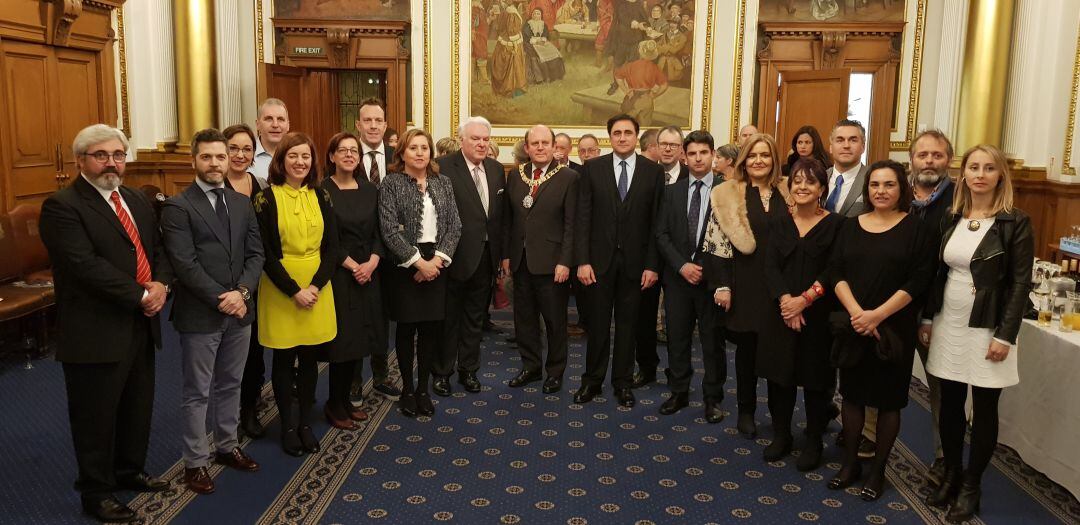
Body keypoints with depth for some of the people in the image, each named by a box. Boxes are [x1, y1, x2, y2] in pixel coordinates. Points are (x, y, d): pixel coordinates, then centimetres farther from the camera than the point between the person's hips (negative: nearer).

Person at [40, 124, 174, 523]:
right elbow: (86, 265, -23)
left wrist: (161, 284, -8)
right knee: (96, 417, 8)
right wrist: (142, 295, -20)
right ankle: (96, 492, 25)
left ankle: (129, 471, 40)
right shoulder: (62, 206, -14)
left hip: (141, 325, 8)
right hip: (96, 333, -7)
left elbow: (158, 248, 13)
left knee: (138, 408, 20)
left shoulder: (136, 200, 12)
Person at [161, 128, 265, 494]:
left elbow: (256, 253, 4)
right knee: (197, 393, 6)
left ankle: (227, 446, 32)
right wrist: (221, 299, -17)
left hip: (239, 311, 5)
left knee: (230, 385, 17)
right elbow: (184, 263, -15)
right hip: (199, 315, -5)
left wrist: (242, 292, -11)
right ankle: (196, 462, 18)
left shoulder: (243, 203, 9)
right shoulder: (177, 207, -8)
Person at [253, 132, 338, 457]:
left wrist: (316, 285, -11)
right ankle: (288, 425, 21)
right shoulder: (267, 198, -6)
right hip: (280, 287, -3)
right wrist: (293, 290, -15)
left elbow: (331, 246, 2)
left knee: (309, 357, 9)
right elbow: (265, 252, -10)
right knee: (284, 358, 7)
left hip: (317, 286, 3)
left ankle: (305, 423, 23)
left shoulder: (320, 196, 4)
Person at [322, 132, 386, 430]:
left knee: (360, 337, 8)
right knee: (341, 337, -2)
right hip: (337, 274, -5)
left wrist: (372, 262, -8)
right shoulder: (322, 190, -6)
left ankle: (346, 398, 23)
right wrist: (351, 265, -14)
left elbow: (378, 232, 7)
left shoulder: (370, 190, 9)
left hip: (367, 273, 5)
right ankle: (335, 405, 14)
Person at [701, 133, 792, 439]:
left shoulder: (786, 195, 6)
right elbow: (717, 243, -5)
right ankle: (746, 411, 21)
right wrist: (722, 285, -11)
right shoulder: (728, 194, -3)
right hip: (744, 283, -2)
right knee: (747, 348, 8)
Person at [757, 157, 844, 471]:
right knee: (779, 377, 9)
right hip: (781, 313, 3)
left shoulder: (835, 224, -3)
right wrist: (785, 299, -17)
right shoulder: (780, 224, 7)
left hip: (818, 315, -3)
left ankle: (813, 443, 21)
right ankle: (781, 436, 26)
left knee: (815, 380, 5)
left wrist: (804, 300, -17)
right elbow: (770, 266, -2)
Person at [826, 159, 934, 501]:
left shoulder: (915, 229, -3)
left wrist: (878, 315, -18)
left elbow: (918, 281, -10)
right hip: (853, 326, 3)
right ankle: (850, 463, 25)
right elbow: (836, 273, 0)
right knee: (852, 393, 11)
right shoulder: (851, 227, 7)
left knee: (888, 399, 6)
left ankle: (878, 470, 21)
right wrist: (856, 312, -16)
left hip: (894, 329, -3)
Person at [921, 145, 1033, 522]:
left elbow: (1021, 283, -11)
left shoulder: (1015, 223, -8)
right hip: (948, 325, 4)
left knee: (984, 409, 7)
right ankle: (951, 475, 27)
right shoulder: (951, 219, 6)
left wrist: (1005, 336, -15)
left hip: (986, 331, -4)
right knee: (950, 404, 11)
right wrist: (926, 318, 8)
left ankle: (971, 486, 20)